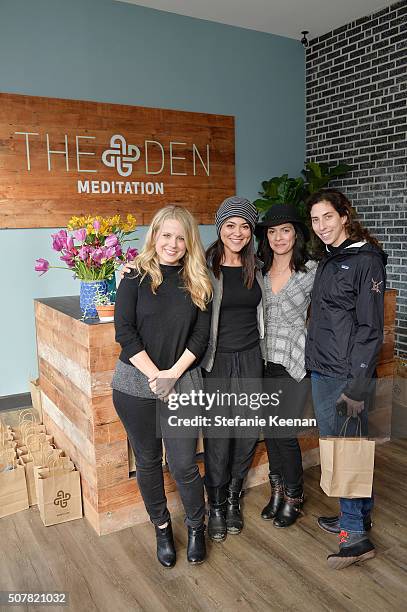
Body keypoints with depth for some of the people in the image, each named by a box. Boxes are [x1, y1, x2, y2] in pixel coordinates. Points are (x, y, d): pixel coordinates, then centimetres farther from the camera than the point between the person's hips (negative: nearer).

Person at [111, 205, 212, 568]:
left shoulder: (198, 283, 4)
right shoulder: (135, 278, -3)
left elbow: (201, 334, 0)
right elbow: (124, 331, -8)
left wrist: (173, 373, -12)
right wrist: (154, 375, -13)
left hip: (183, 383, 1)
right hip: (135, 384, 0)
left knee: (184, 464, 2)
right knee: (148, 461, 13)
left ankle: (197, 527, 31)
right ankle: (162, 528, 36)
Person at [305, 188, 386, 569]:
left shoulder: (366, 260, -11)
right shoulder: (326, 261, 13)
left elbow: (370, 330, -15)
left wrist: (357, 387, -18)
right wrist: (314, 364, 15)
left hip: (347, 375, -8)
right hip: (320, 371, 8)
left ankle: (356, 535, 15)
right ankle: (359, 514, 34)